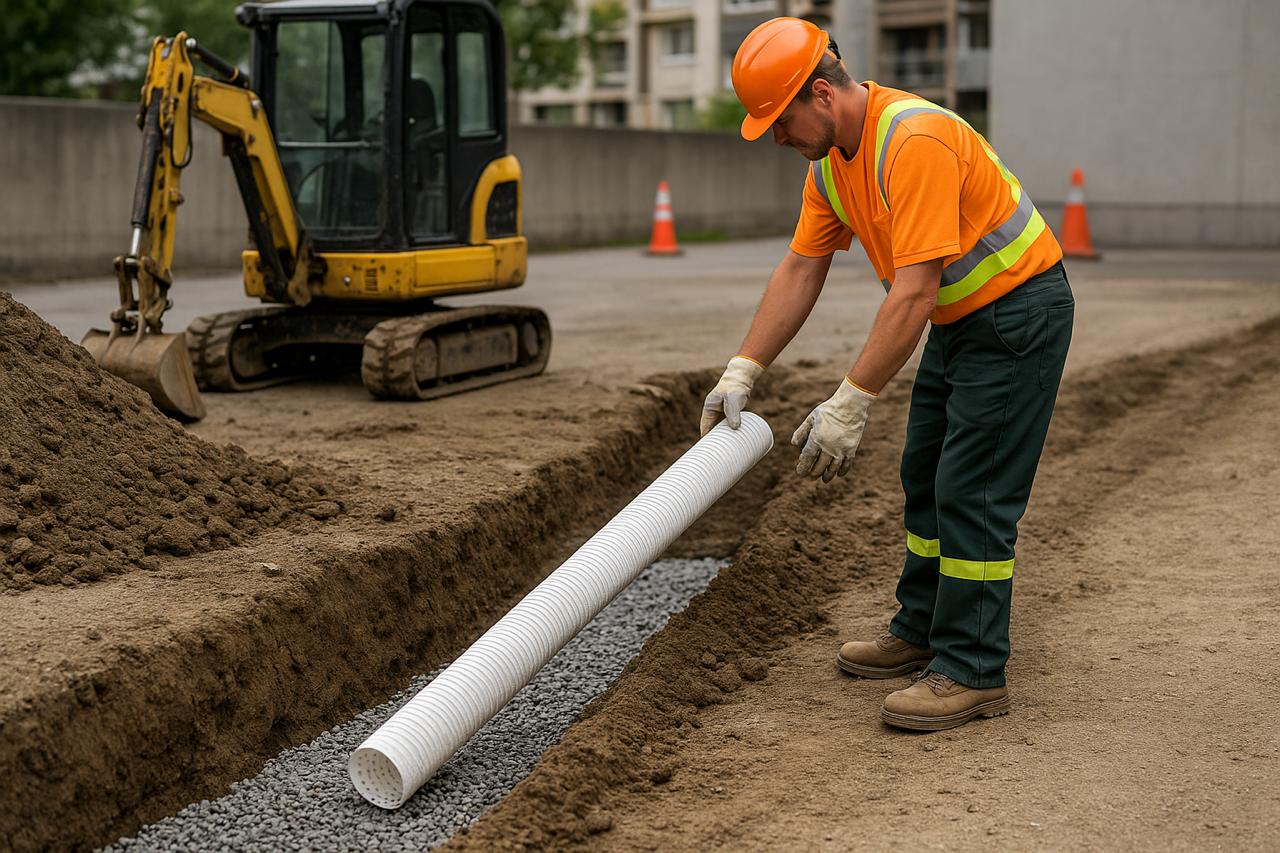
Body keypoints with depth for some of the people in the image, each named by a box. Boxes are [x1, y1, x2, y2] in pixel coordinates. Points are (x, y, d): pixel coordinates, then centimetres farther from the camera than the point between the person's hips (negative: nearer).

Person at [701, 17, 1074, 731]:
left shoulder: (914, 141, -30)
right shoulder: (830, 161, 0)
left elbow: (912, 293, -33)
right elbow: (800, 272, 4)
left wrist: (851, 405, -32)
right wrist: (742, 374, -1)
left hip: (1020, 311, -10)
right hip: (958, 319, 10)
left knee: (971, 493, -11)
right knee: (926, 479, 16)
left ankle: (974, 674, -4)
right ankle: (923, 632, 30)